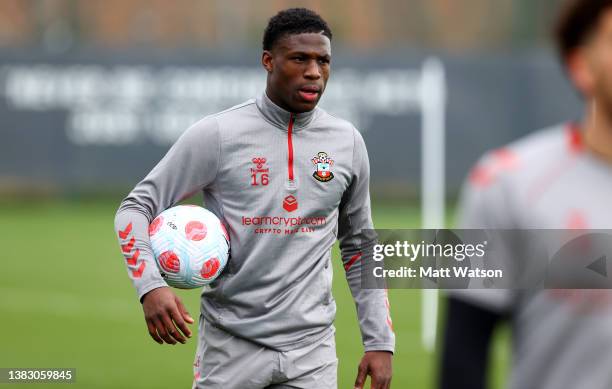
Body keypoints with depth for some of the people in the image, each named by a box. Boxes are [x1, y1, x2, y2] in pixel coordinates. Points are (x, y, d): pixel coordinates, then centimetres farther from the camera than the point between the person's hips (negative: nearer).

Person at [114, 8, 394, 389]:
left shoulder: (347, 142, 6)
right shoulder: (216, 135, -6)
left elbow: (360, 246, 16)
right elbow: (137, 208, -2)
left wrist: (380, 342, 10)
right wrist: (151, 286, -20)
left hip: (311, 347, 2)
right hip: (231, 344, -2)